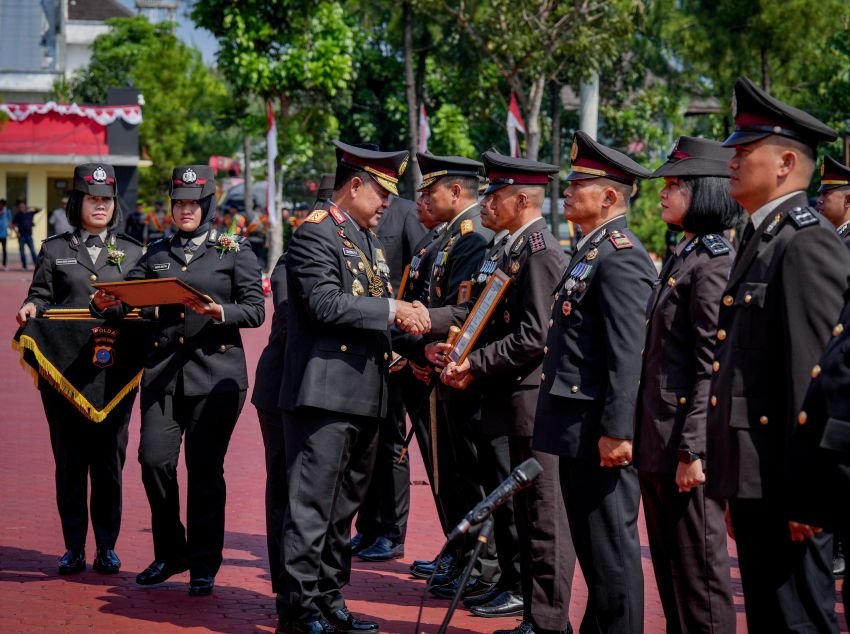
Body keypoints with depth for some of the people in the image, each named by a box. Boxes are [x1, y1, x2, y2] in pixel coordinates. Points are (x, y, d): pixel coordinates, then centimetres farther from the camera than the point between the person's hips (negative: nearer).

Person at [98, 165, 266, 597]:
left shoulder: (234, 251, 3)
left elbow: (256, 310, -2)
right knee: (154, 459, -5)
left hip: (216, 372, -3)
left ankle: (204, 566, 10)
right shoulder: (157, 253, 14)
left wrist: (219, 312, -19)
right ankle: (170, 553, 15)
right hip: (164, 368, 3)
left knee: (205, 467, -2)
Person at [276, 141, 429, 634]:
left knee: (344, 506, 14)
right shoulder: (315, 234, -9)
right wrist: (392, 310, -17)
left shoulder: (371, 242, 19)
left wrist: (409, 318, 8)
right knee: (313, 505, -5)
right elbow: (325, 303, -20)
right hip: (327, 393, -9)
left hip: (366, 396, 9)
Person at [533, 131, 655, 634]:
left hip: (599, 429, -10)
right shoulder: (592, 251, 16)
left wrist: (616, 431, -23)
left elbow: (628, 355, -21)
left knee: (611, 547, -4)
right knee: (591, 543, 17)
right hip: (579, 428, 10)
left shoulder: (620, 257, -15)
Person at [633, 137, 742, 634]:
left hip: (687, 442, -10)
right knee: (669, 565, 15)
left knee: (699, 568, -2)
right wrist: (651, 440, 17)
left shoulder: (715, 263, -14)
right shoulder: (682, 257, 15)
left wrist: (692, 450, -21)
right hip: (658, 442, 10)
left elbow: (714, 368, -19)